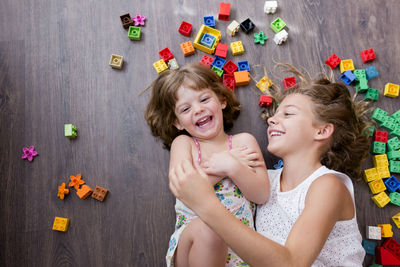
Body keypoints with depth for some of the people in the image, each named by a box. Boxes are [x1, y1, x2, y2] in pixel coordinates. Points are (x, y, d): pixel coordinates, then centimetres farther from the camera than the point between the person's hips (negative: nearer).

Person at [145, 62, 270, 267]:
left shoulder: (244, 141, 9)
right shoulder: (182, 143, 9)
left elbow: (262, 195, 0)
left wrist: (232, 166, -15)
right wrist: (230, 159, -7)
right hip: (189, 242, 1)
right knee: (204, 227, -33)